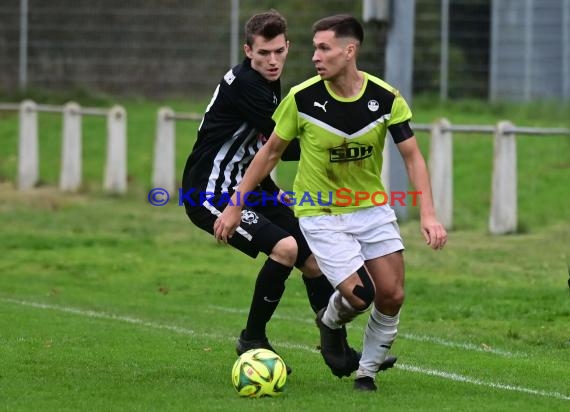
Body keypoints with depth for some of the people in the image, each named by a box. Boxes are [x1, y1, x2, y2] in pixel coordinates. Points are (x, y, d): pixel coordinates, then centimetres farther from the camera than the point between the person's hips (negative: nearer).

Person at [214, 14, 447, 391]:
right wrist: (235, 207, 0)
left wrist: (428, 214, -22)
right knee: (360, 295, -16)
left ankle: (367, 372, 18)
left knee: (392, 296, -6)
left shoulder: (385, 98, -13)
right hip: (320, 213, -3)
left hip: (372, 208, 3)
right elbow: (272, 151, -3)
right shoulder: (302, 99, -16)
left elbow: (412, 156, -9)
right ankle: (331, 322, 21)